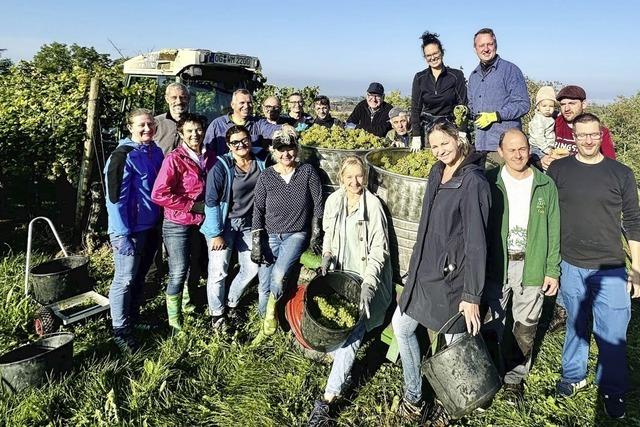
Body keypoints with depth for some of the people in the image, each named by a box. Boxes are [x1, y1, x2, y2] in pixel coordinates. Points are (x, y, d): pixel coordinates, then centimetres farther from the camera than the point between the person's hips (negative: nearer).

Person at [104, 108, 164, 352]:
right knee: (125, 279, 1)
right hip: (130, 229, -7)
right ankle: (120, 331, 15)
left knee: (140, 276, 19)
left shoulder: (156, 152, 6)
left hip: (151, 226, 7)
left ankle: (134, 318, 35)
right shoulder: (123, 156, -16)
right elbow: (115, 198, -18)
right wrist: (121, 235, -19)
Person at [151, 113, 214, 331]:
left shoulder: (210, 158, 2)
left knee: (195, 268, 18)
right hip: (177, 225, -5)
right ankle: (174, 321, 13)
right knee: (178, 273, -3)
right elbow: (159, 194, -21)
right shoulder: (174, 159, -15)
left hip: (201, 223, 6)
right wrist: (192, 205, -18)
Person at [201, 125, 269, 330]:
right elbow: (211, 202, -14)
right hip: (223, 223, -5)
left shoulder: (261, 160, -4)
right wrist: (215, 234, -15)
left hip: (249, 223, 5)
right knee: (219, 271, -4)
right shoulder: (221, 167, -16)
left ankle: (231, 304, 33)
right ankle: (217, 314, 18)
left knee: (252, 268, 10)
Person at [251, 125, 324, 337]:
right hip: (270, 235, 1)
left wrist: (316, 236, -3)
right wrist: (256, 244, -6)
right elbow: (258, 211, -1)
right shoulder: (265, 177, -4)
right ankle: (265, 318, 26)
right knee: (264, 286, -1)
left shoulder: (308, 172, -5)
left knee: (279, 274, -25)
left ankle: (272, 311, 3)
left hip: (297, 234, -1)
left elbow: (317, 206, -1)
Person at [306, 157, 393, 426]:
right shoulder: (333, 201, 3)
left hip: (366, 277, -5)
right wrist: (327, 255, -1)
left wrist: (368, 284, -21)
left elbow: (379, 249, -12)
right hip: (340, 273, 6)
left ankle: (328, 398, -14)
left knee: (352, 329, -16)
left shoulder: (373, 205, -13)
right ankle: (343, 370, 19)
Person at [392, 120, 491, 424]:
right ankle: (413, 395, 33)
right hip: (424, 271, 8)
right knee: (401, 326, 17)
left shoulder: (472, 182, -18)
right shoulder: (437, 172, 6)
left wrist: (472, 295, -20)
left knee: (452, 345, 7)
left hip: (452, 278, -8)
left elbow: (476, 242, -20)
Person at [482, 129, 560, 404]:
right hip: (495, 265, -1)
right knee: (491, 324, 7)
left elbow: (554, 231, 4)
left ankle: (515, 377, 28)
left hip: (531, 266, 1)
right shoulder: (490, 183, -3)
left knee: (526, 326, 10)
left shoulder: (545, 185, 1)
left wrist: (553, 270, 1)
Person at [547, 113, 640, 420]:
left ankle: (613, 390, 25)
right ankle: (573, 376, 35)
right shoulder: (557, 170, 1)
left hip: (611, 269, -1)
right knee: (576, 326, 15)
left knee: (612, 334, 4)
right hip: (571, 267, 1)